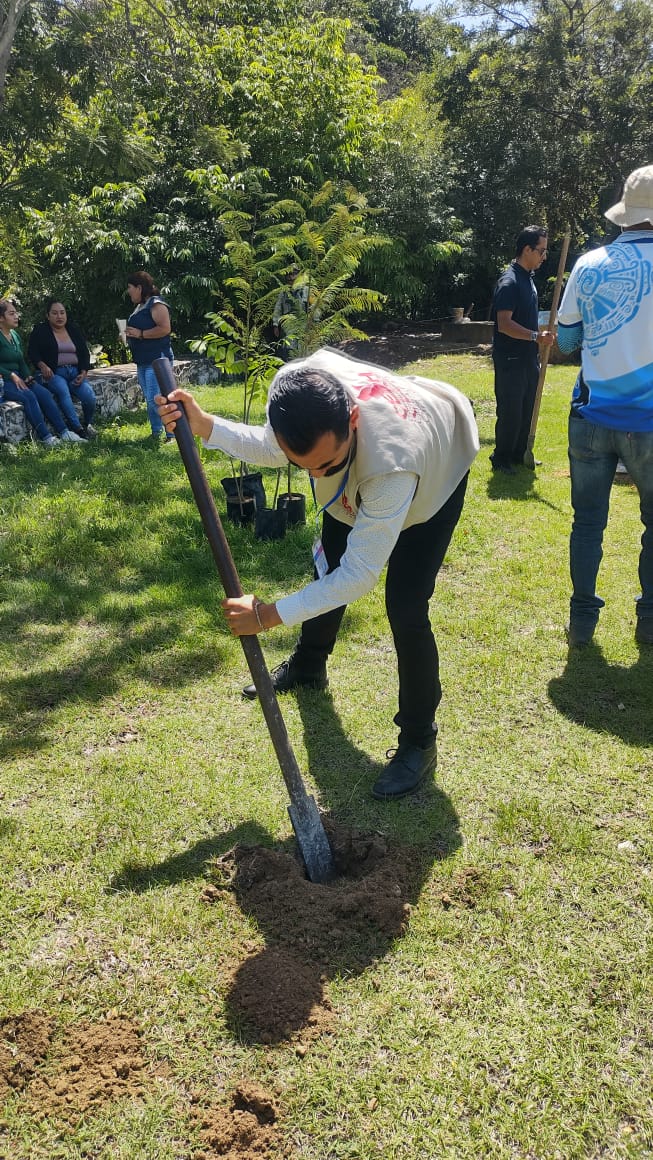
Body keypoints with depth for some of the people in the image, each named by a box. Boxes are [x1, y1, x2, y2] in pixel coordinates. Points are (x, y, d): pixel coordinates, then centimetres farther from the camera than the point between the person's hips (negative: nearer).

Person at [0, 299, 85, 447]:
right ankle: (45, 437, -32)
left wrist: (27, 377, 3)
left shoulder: (15, 335, 17)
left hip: (18, 378, 8)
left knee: (45, 394, -15)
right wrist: (12, 376, -20)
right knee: (28, 396, -31)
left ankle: (64, 432, -21)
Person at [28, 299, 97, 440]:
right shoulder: (40, 331, 6)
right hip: (53, 373, -3)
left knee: (89, 395, -24)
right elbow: (32, 352, 0)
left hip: (75, 372, 3)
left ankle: (89, 424, 5)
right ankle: (78, 429, -38)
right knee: (63, 390, -37)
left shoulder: (74, 329, 16)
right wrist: (42, 366, -21)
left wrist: (83, 373, -2)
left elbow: (84, 353, 15)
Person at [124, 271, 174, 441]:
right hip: (143, 360, 10)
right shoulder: (139, 306, 18)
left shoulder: (156, 305, -12)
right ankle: (156, 432, 19)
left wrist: (140, 334, -20)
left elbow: (165, 329, -23)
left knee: (155, 399, -16)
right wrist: (129, 335, 11)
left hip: (157, 359, -10)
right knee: (149, 399, 12)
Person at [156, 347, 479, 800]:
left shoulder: (391, 463, -50)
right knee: (328, 565, 19)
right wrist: (202, 424, -26)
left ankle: (419, 741, 6)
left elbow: (360, 575, -40)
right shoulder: (296, 387, -35)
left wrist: (270, 615, -38)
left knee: (405, 608, -16)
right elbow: (271, 448, -11)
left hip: (433, 477, -6)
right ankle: (308, 665, 48)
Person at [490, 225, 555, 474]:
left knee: (526, 409, 14)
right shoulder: (509, 282, -16)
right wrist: (536, 336, -29)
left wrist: (541, 336, 22)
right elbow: (504, 324, -24)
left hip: (527, 358, 9)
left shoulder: (528, 278, 14)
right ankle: (501, 459, 8)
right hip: (510, 360, -9)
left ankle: (519, 454, 24)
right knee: (510, 411, -4)